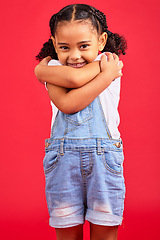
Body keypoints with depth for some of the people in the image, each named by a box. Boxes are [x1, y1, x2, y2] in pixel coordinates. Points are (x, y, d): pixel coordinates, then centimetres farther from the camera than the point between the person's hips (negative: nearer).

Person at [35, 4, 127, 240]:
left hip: (104, 158, -1)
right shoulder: (53, 67, 7)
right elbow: (66, 103, -14)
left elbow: (76, 78, -19)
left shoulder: (108, 61, 3)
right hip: (63, 159, 1)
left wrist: (42, 69, -3)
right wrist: (107, 74, -10)